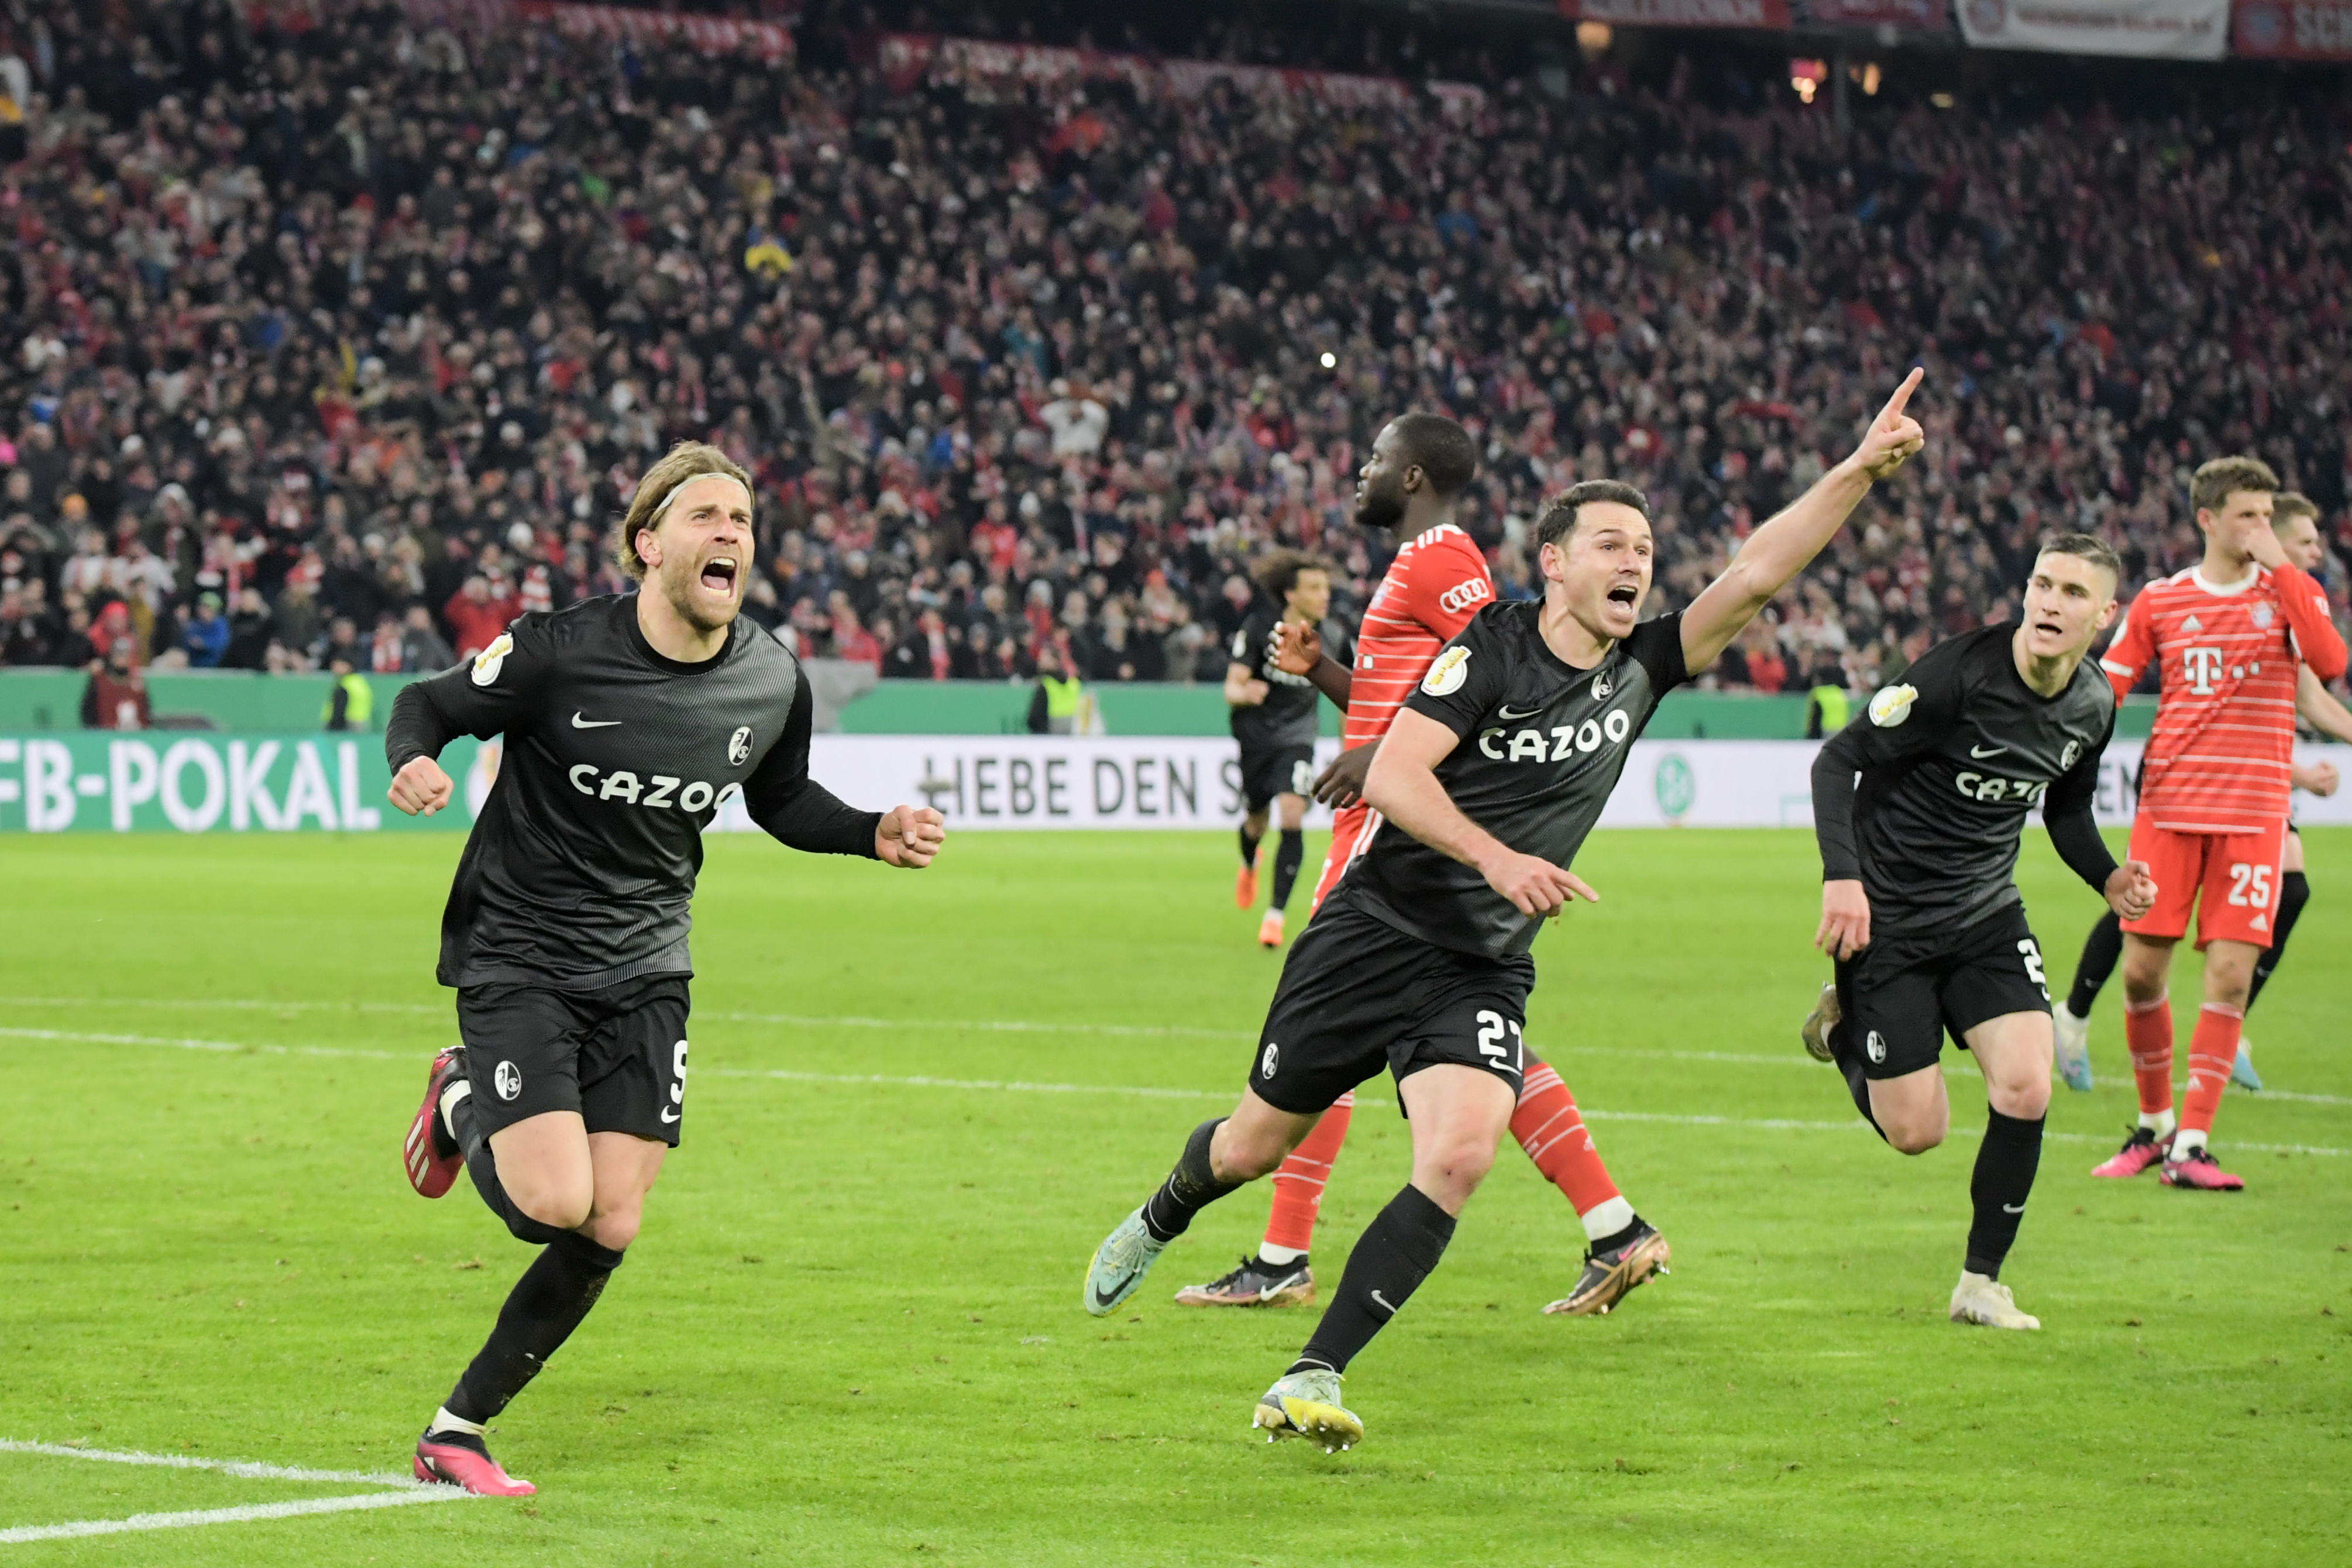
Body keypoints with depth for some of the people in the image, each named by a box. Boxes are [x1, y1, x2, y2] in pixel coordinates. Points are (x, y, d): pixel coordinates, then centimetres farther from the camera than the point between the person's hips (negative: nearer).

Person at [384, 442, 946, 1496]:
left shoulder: (773, 683, -2)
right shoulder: (559, 652, -17)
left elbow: (779, 799, 17)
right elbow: (428, 705, -4)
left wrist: (872, 835, 0)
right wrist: (412, 764, -27)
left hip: (644, 973, 5)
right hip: (517, 961, -5)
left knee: (612, 1228, -3)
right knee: (555, 1202, -19)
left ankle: (457, 1432, 12)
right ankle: (462, 1111, 16)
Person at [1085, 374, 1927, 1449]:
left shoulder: (1640, 670, 2)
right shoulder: (1490, 648, -11)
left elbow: (1754, 576, -8)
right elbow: (1392, 775, -19)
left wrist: (1862, 470, -18)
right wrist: (1496, 857, -32)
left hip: (1485, 974, 3)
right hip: (1375, 934, -3)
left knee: (1461, 1157, -21)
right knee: (1256, 1145, 10)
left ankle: (1310, 1381, -16)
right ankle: (1158, 1225, 46)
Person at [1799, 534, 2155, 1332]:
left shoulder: (2094, 705, -1)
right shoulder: (1960, 672, -22)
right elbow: (1839, 759, -16)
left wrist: (2107, 877, 0)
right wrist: (1841, 875, -26)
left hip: (1986, 913, 5)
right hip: (1888, 916, -5)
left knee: (2025, 1087, -16)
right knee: (1916, 1131, -4)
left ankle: (1981, 1282, 2)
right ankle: (1842, 1024, 30)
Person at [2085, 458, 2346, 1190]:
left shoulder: (2289, 590, 4)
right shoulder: (2159, 602, 6)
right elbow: (2102, 691, 9)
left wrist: (2281, 566, -15)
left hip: (2253, 811, -1)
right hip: (2168, 806, 1)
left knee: (2230, 975, -7)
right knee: (2141, 972, 0)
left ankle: (2191, 1145, -3)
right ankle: (2153, 1123, 21)